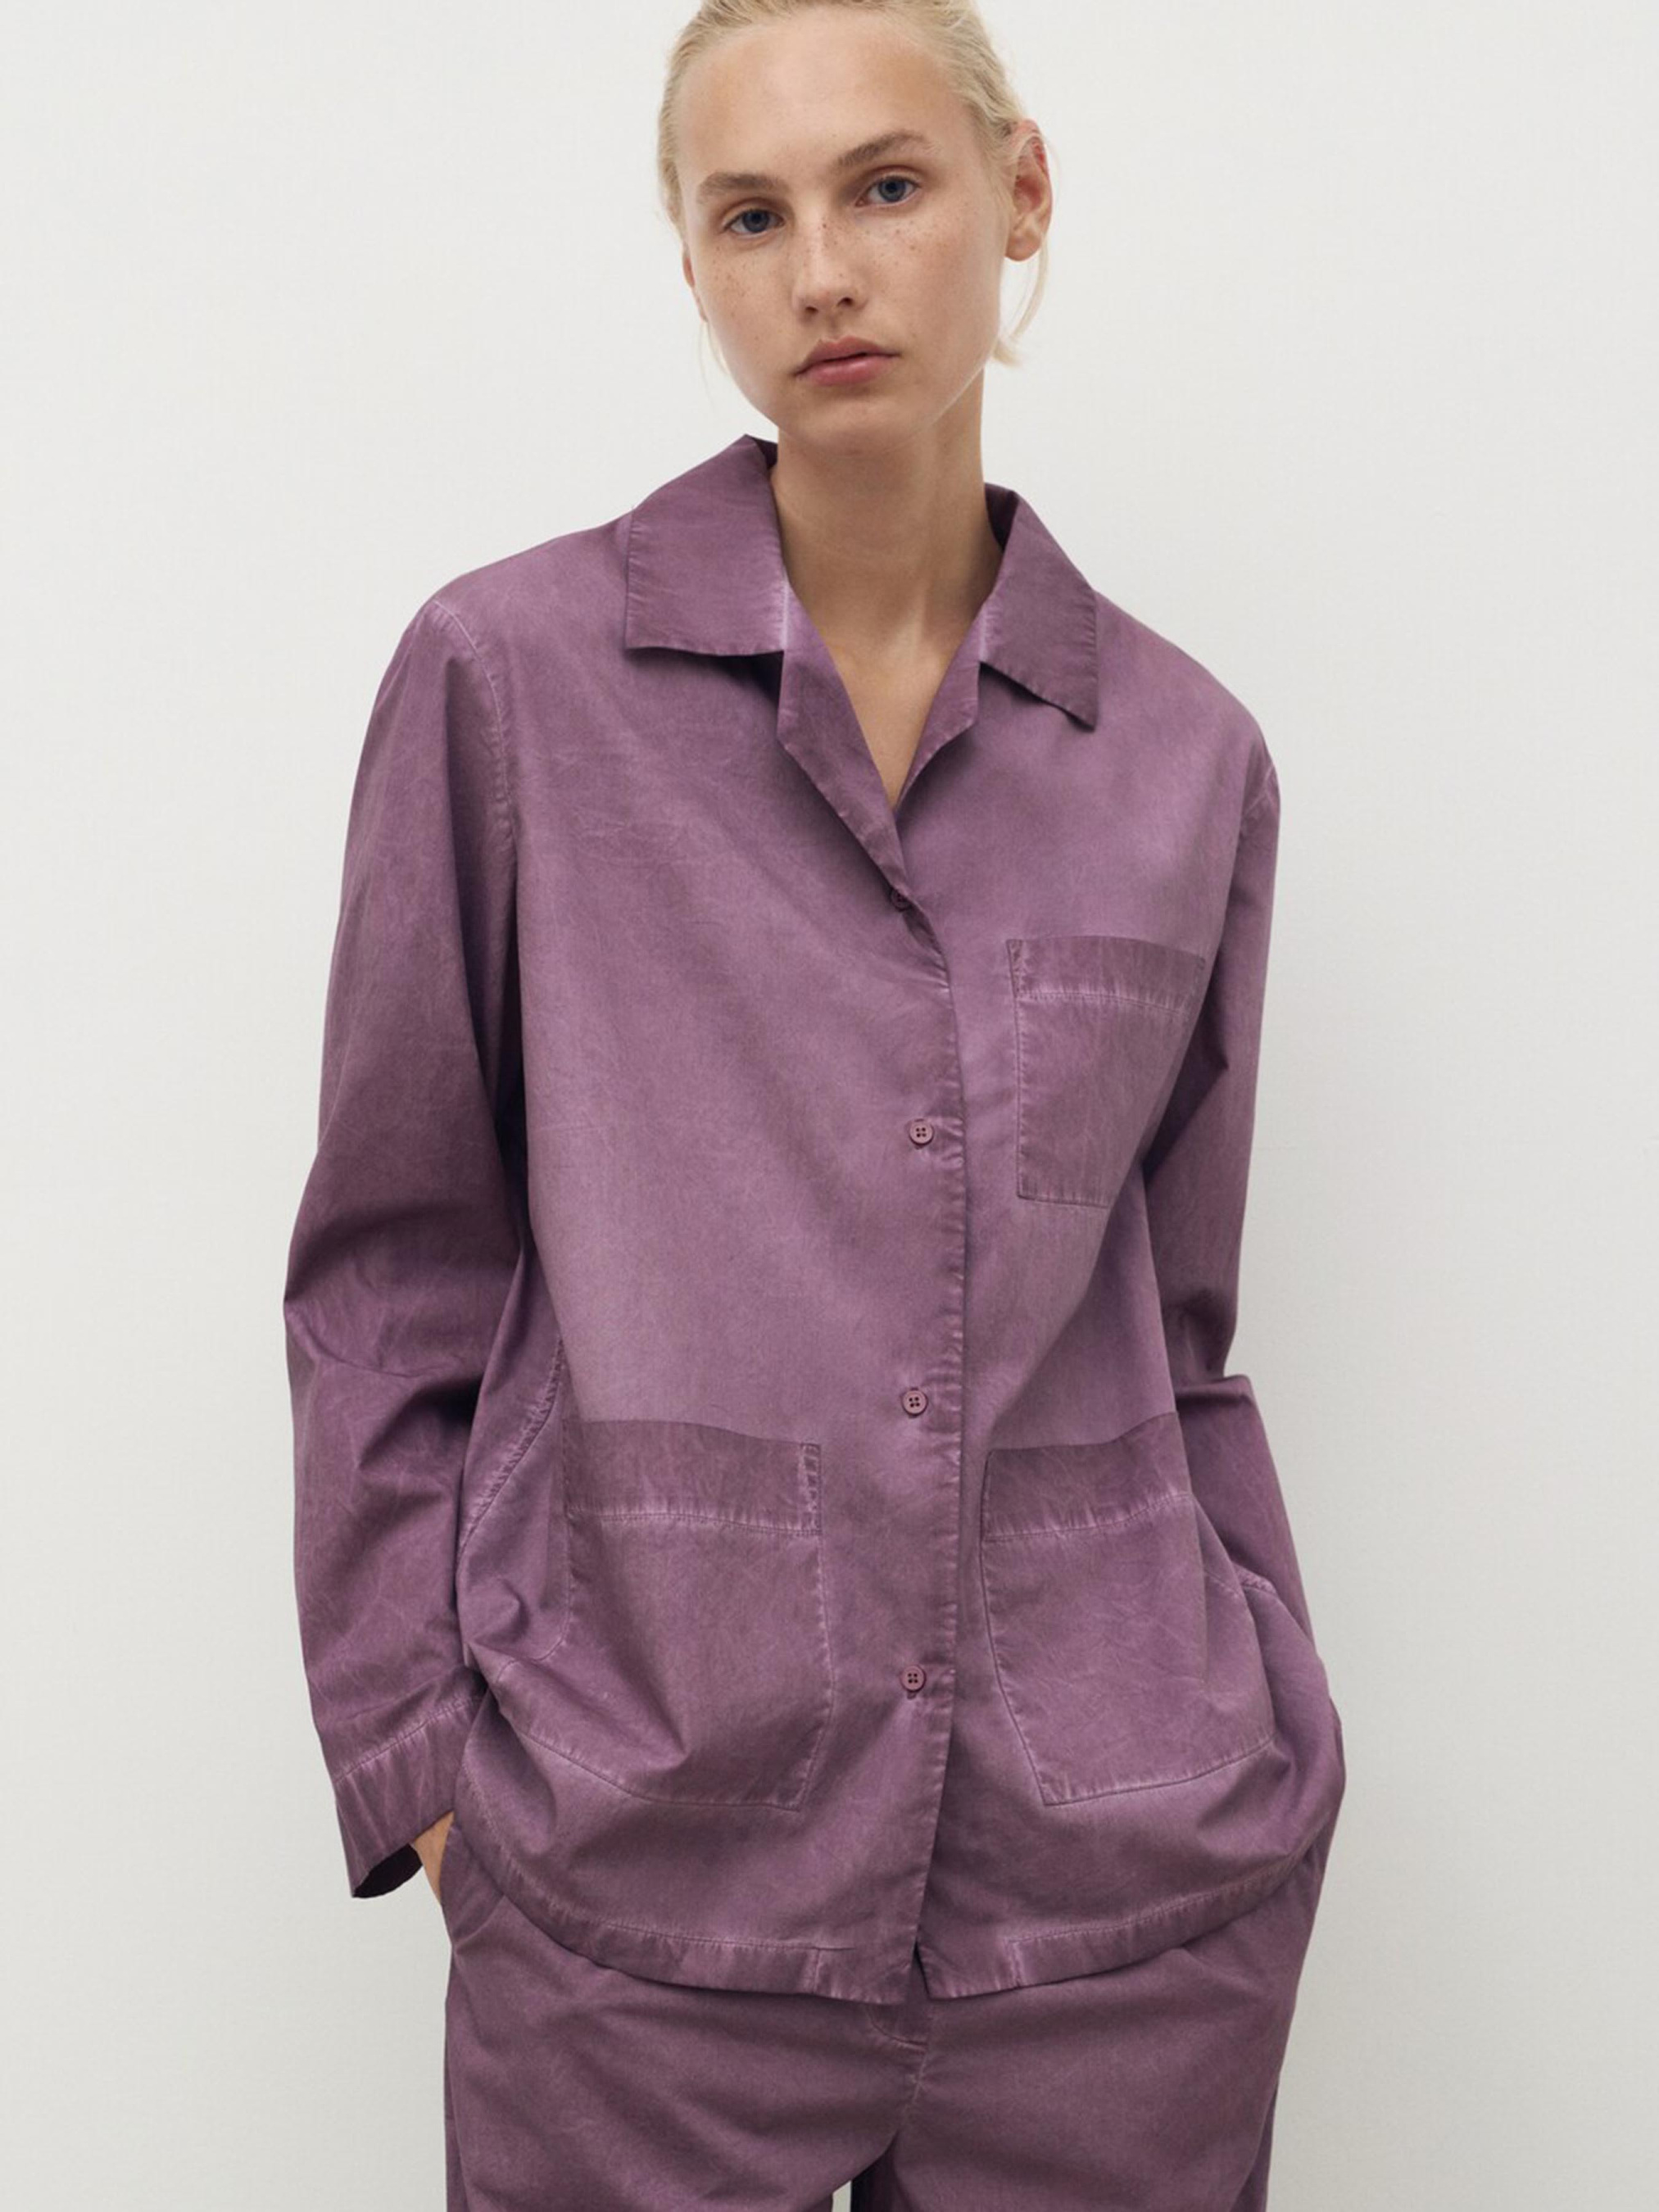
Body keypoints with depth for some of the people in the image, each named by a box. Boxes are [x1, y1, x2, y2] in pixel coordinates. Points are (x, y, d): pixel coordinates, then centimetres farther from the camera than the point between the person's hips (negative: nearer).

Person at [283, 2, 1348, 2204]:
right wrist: (419, 1752, -2)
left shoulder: (1187, 755, 4)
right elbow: (393, 1271, 1)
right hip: (640, 1880, -2)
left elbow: (1175, 1329, 10)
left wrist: (1271, 1756, 10)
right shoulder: (512, 674, -4)